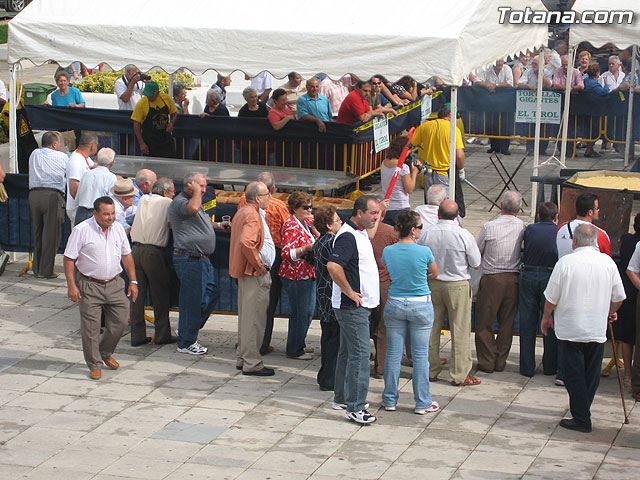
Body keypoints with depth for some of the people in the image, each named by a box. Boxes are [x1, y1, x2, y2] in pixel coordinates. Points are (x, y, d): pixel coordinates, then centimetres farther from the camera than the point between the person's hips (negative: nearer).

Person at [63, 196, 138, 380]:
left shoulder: (118, 229, 5)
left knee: (120, 321, 5)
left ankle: (105, 353, 30)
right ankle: (94, 365, 13)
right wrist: (71, 285, -14)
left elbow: (126, 256, 14)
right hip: (89, 286, -5)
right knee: (91, 327, -2)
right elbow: (69, 259, -8)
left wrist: (133, 281, 11)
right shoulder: (81, 230, -11)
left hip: (114, 284, 5)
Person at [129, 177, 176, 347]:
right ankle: (162, 335, 12)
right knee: (160, 295, 6)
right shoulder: (167, 203, -1)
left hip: (136, 249, 5)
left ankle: (137, 335, 10)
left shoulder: (143, 200, 14)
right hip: (154, 253, -5)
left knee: (137, 294, 8)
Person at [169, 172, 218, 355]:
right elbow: (193, 208, -37)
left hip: (202, 259, 10)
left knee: (211, 294, 14)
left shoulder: (195, 201, 20)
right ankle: (186, 343, 5)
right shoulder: (179, 201, -13)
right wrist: (196, 190, -22)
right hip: (189, 259, -10)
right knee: (191, 300, -4)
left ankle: (188, 329, 27)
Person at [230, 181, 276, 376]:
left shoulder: (243, 212, 15)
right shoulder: (252, 215, -18)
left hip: (247, 272, 11)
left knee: (247, 316, 17)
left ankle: (242, 358, 25)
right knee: (254, 318, -6)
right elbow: (246, 243, -31)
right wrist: (259, 265, -21)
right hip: (255, 274, -11)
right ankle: (251, 363, -3)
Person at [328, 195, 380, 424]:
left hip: (358, 305, 10)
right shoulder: (348, 236, -20)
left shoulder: (360, 233, 14)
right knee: (360, 353, -11)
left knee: (348, 351, 17)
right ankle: (354, 407, -9)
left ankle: (341, 398, 26)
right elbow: (333, 266, -32)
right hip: (353, 307, -10)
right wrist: (350, 292, -24)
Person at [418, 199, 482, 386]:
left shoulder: (426, 233, -8)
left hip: (431, 284, 3)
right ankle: (460, 375, 7)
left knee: (431, 329, 13)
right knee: (460, 331, 4)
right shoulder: (464, 235, -15)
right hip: (457, 286, -3)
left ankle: (430, 371, 22)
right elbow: (476, 265, -5)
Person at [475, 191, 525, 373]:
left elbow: (476, 253, 0)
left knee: (484, 323, 9)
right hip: (514, 279, 3)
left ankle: (487, 362, 12)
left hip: (492, 279, -3)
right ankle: (500, 361, 18)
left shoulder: (489, 227, -11)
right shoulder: (522, 227, -4)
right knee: (507, 323, 13)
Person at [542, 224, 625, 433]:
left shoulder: (566, 262, -11)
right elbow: (618, 296, 8)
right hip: (597, 330, 3)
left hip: (570, 329, -3)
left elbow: (551, 297, -7)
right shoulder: (608, 262, 0)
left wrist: (546, 316, 11)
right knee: (591, 374, 15)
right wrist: (610, 312, 28)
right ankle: (582, 410, 25)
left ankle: (581, 419, 2)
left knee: (574, 374, 3)